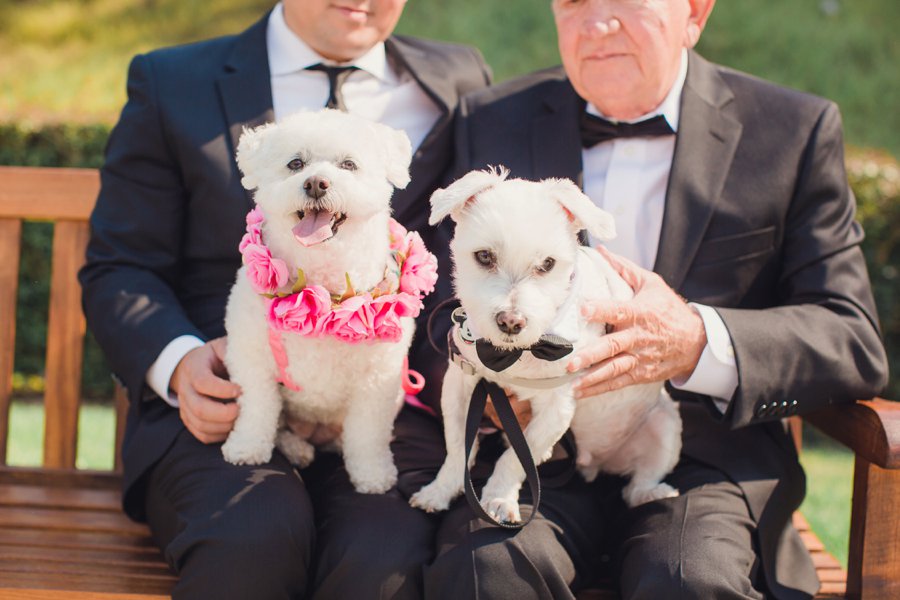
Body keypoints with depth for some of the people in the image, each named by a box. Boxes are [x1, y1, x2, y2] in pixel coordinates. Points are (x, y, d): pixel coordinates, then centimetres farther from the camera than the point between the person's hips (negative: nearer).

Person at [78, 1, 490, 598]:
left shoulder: (460, 82, 17)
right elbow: (119, 271, 9)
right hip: (229, 403, 0)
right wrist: (177, 362, -12)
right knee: (251, 539, -34)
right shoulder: (170, 83, 14)